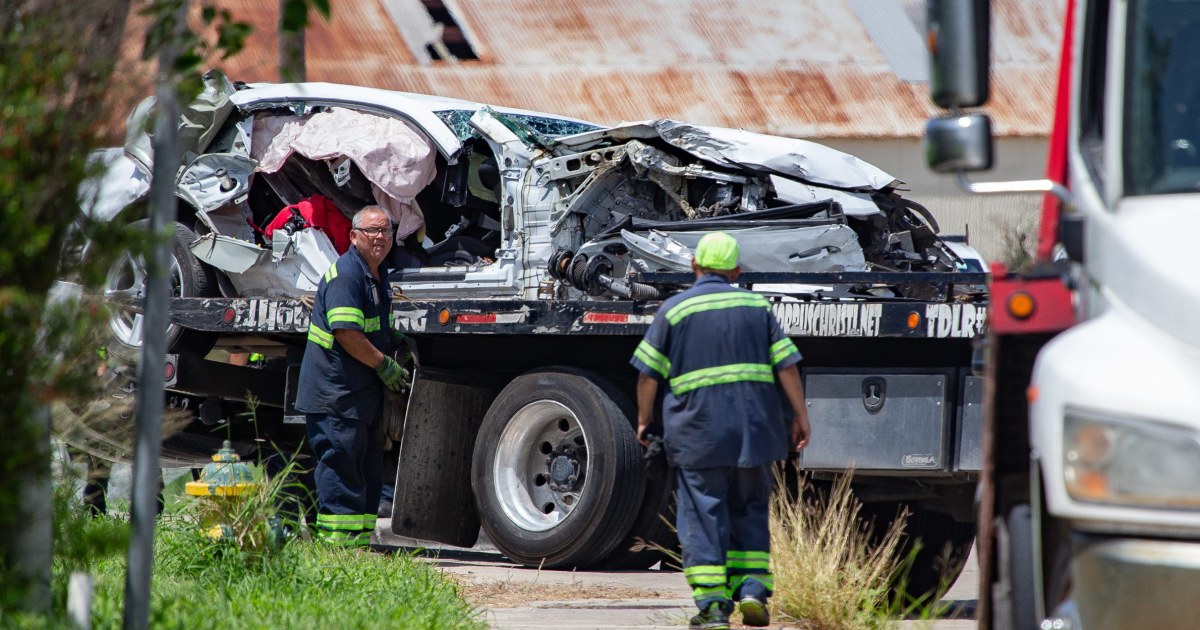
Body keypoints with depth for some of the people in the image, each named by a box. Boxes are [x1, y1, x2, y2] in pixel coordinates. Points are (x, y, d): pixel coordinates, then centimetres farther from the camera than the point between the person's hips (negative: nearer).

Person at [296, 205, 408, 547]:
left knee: (368, 466, 11)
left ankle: (361, 537, 16)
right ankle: (337, 535, -8)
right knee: (340, 465, -10)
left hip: (364, 392, 10)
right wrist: (384, 365, -16)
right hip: (335, 392, -10)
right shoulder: (345, 275, -15)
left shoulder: (379, 275, 17)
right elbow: (346, 333, -23)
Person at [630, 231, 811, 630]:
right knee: (750, 513, 14)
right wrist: (800, 417, 10)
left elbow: (649, 374, 0)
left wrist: (644, 419, 13)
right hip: (754, 429, 2)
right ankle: (752, 589, 2)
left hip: (698, 432, -2)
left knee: (703, 518, 1)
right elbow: (786, 365, 5)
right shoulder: (757, 306, 9)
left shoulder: (674, 310, 1)